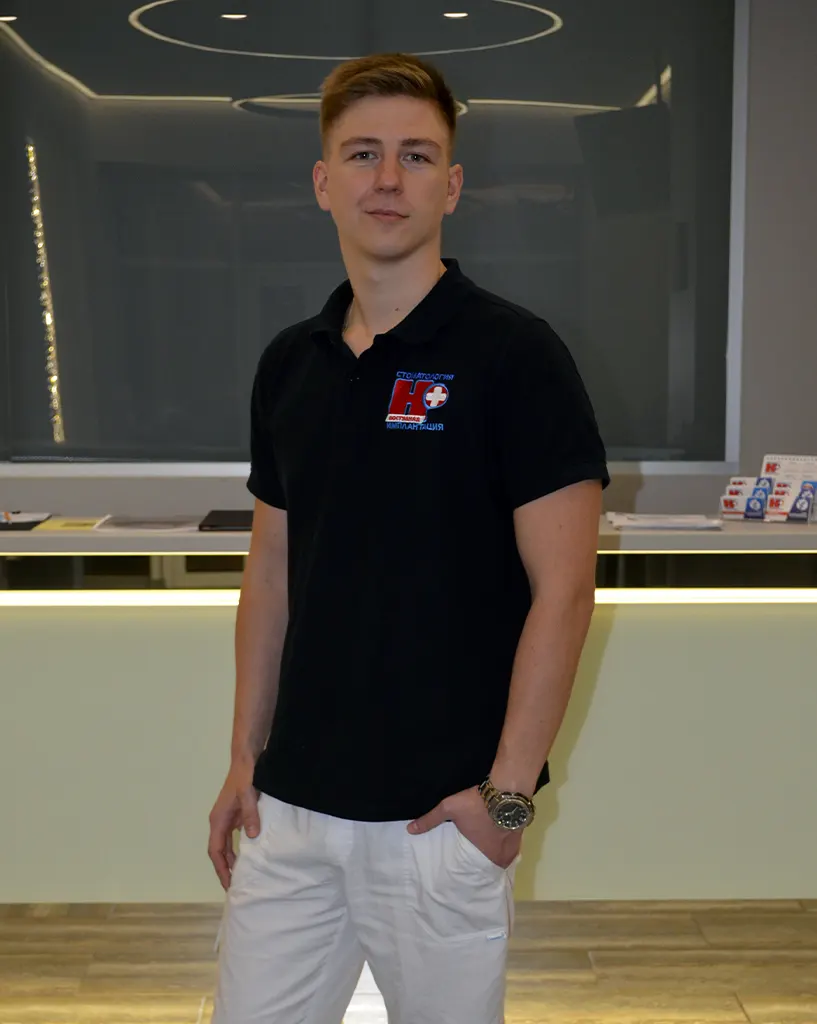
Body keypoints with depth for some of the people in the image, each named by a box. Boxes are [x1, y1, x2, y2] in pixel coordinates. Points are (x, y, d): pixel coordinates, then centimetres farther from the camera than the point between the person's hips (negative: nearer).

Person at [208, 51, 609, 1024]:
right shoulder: (288, 363, 7)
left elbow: (563, 591, -13)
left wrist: (507, 794, -14)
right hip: (291, 805, 5)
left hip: (441, 814, -5)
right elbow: (272, 572, 12)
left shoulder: (513, 354, -11)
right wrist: (245, 757, 9)